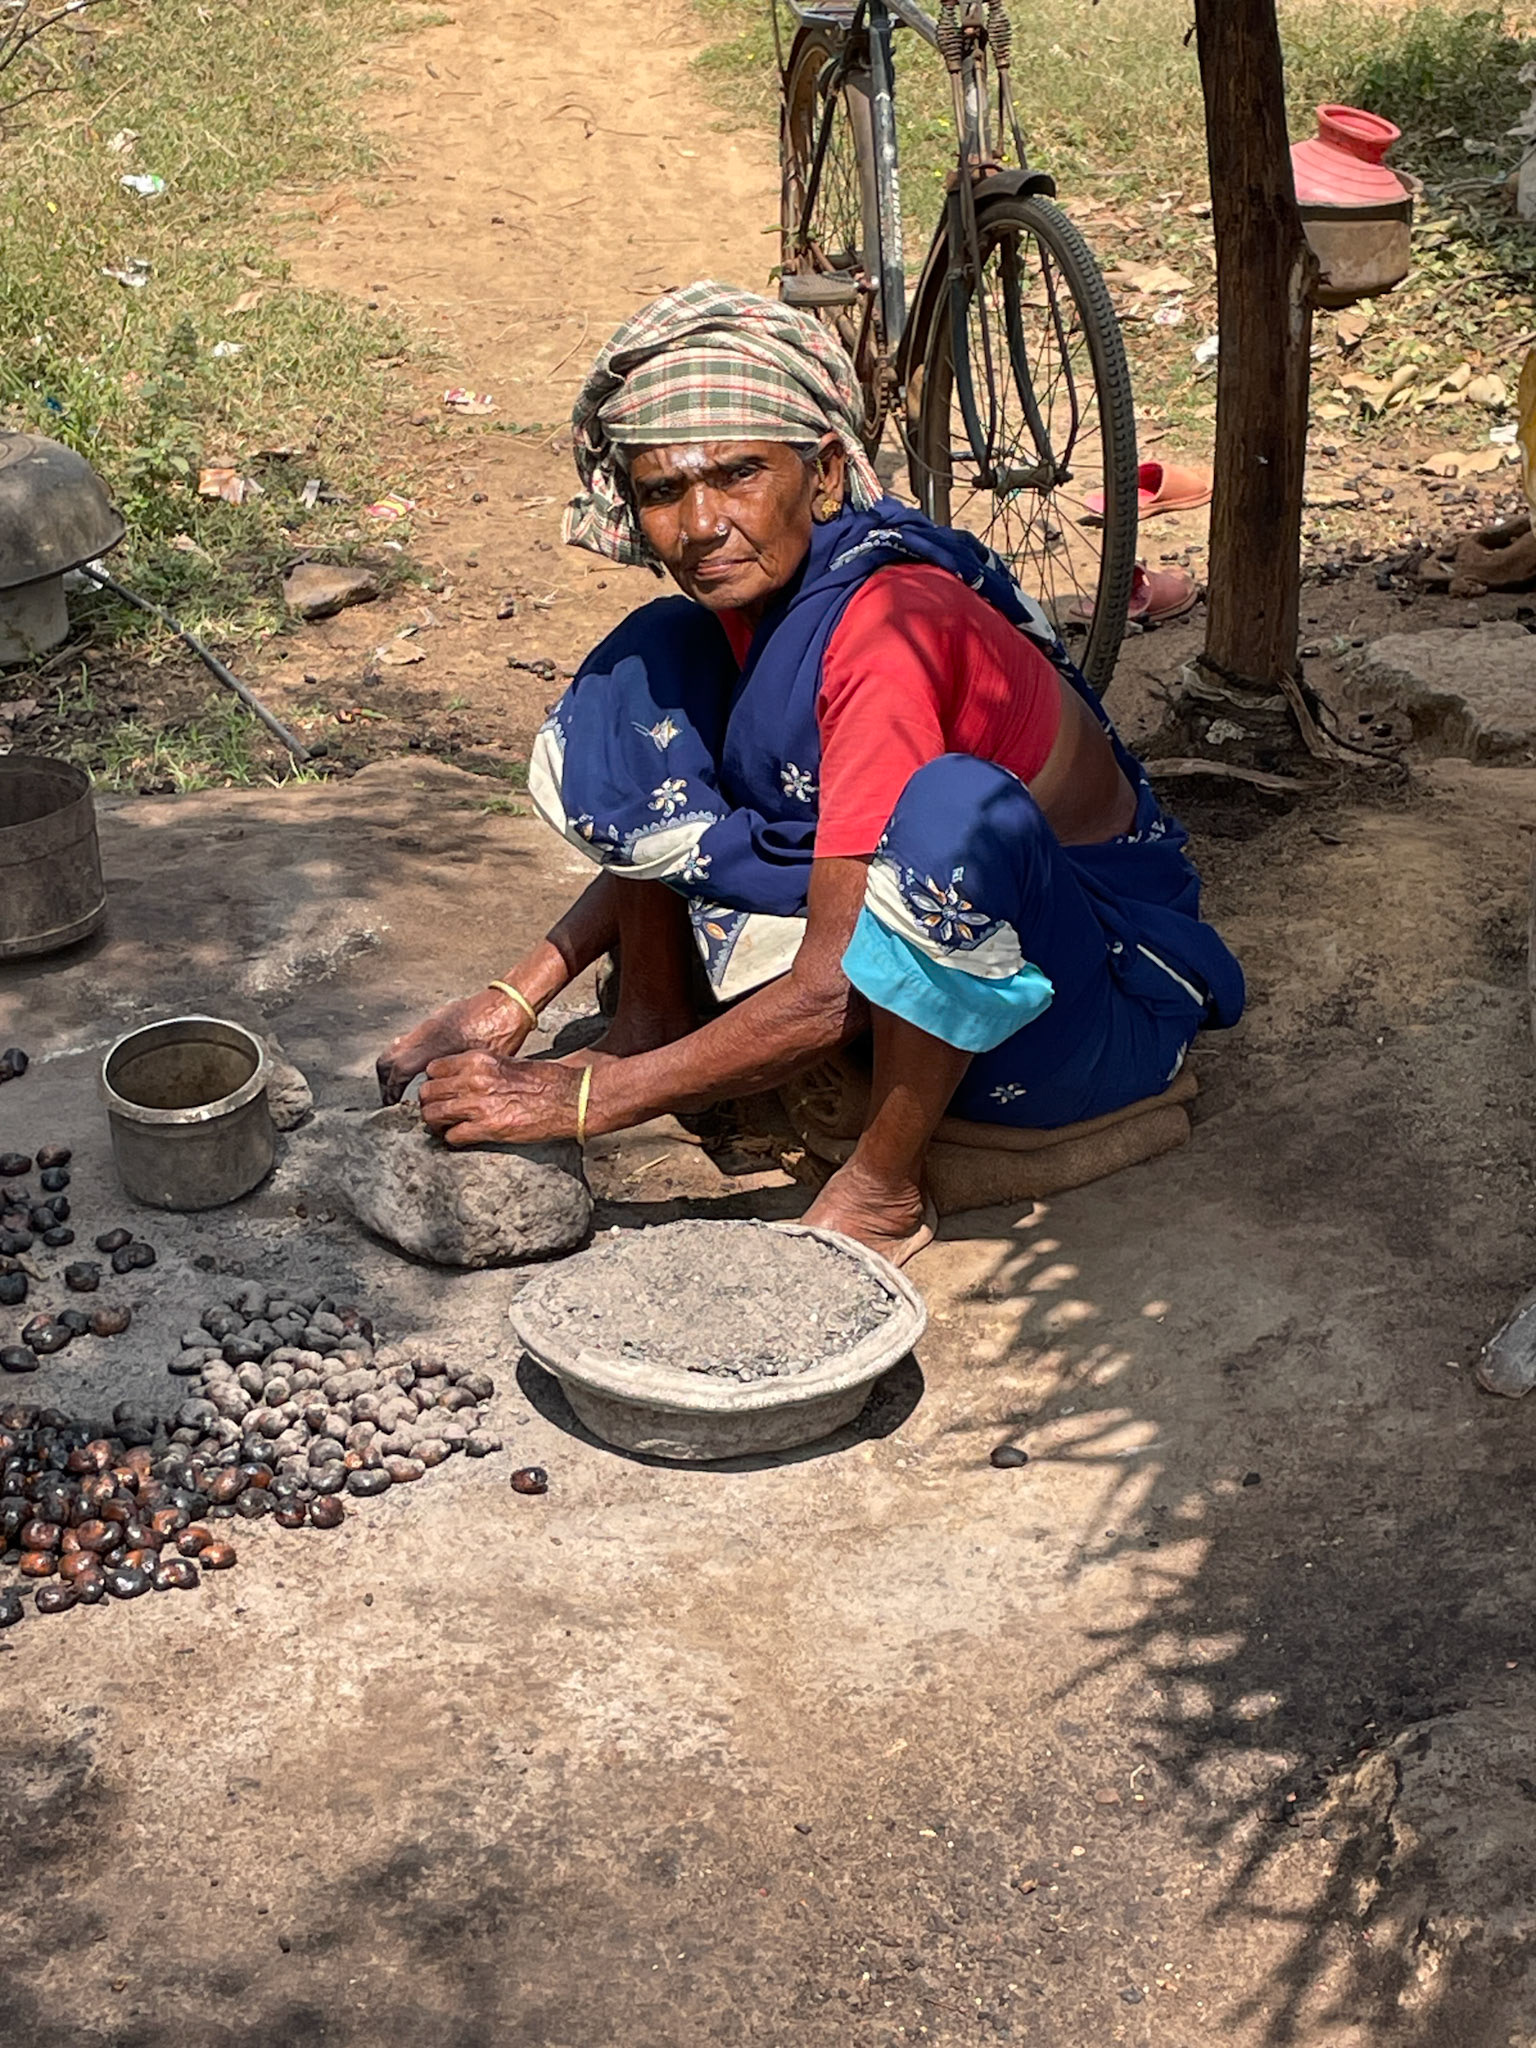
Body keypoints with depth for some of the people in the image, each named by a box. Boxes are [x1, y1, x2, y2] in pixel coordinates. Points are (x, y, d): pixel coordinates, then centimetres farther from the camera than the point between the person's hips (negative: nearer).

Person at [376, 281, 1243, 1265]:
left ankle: (882, 1191, -20)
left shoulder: (889, 628, -30)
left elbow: (825, 998, -31)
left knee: (955, 808, -41)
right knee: (645, 681, -4)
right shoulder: (754, 588, -6)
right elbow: (663, 822, 9)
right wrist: (512, 1002, -1)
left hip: (1082, 1003, -7)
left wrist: (582, 1100, -24)